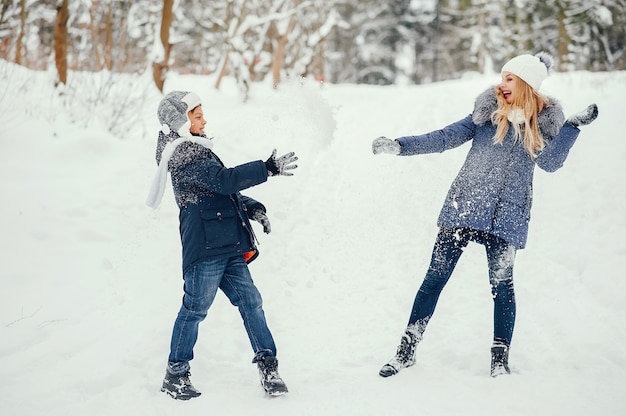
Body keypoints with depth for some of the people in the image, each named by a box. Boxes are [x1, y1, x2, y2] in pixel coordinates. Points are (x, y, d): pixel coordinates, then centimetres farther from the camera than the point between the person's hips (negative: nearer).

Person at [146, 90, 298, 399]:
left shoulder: (194, 150, 21)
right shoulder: (185, 156, -11)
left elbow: (220, 189, 25)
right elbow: (224, 179, -23)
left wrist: (250, 207, 11)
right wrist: (268, 169, -24)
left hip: (227, 247, 10)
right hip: (205, 246, -10)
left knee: (249, 299, 5)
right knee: (195, 308, -3)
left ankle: (267, 364, 6)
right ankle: (175, 375, 9)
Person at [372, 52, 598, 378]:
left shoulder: (544, 122, 4)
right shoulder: (488, 112, 5)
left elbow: (549, 162, -9)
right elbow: (446, 137, 4)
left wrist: (574, 126, -18)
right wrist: (400, 146, -4)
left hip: (507, 217, -1)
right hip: (463, 208, 1)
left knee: (502, 285, -1)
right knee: (435, 278, 1)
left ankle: (500, 360, 13)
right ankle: (406, 350, 9)